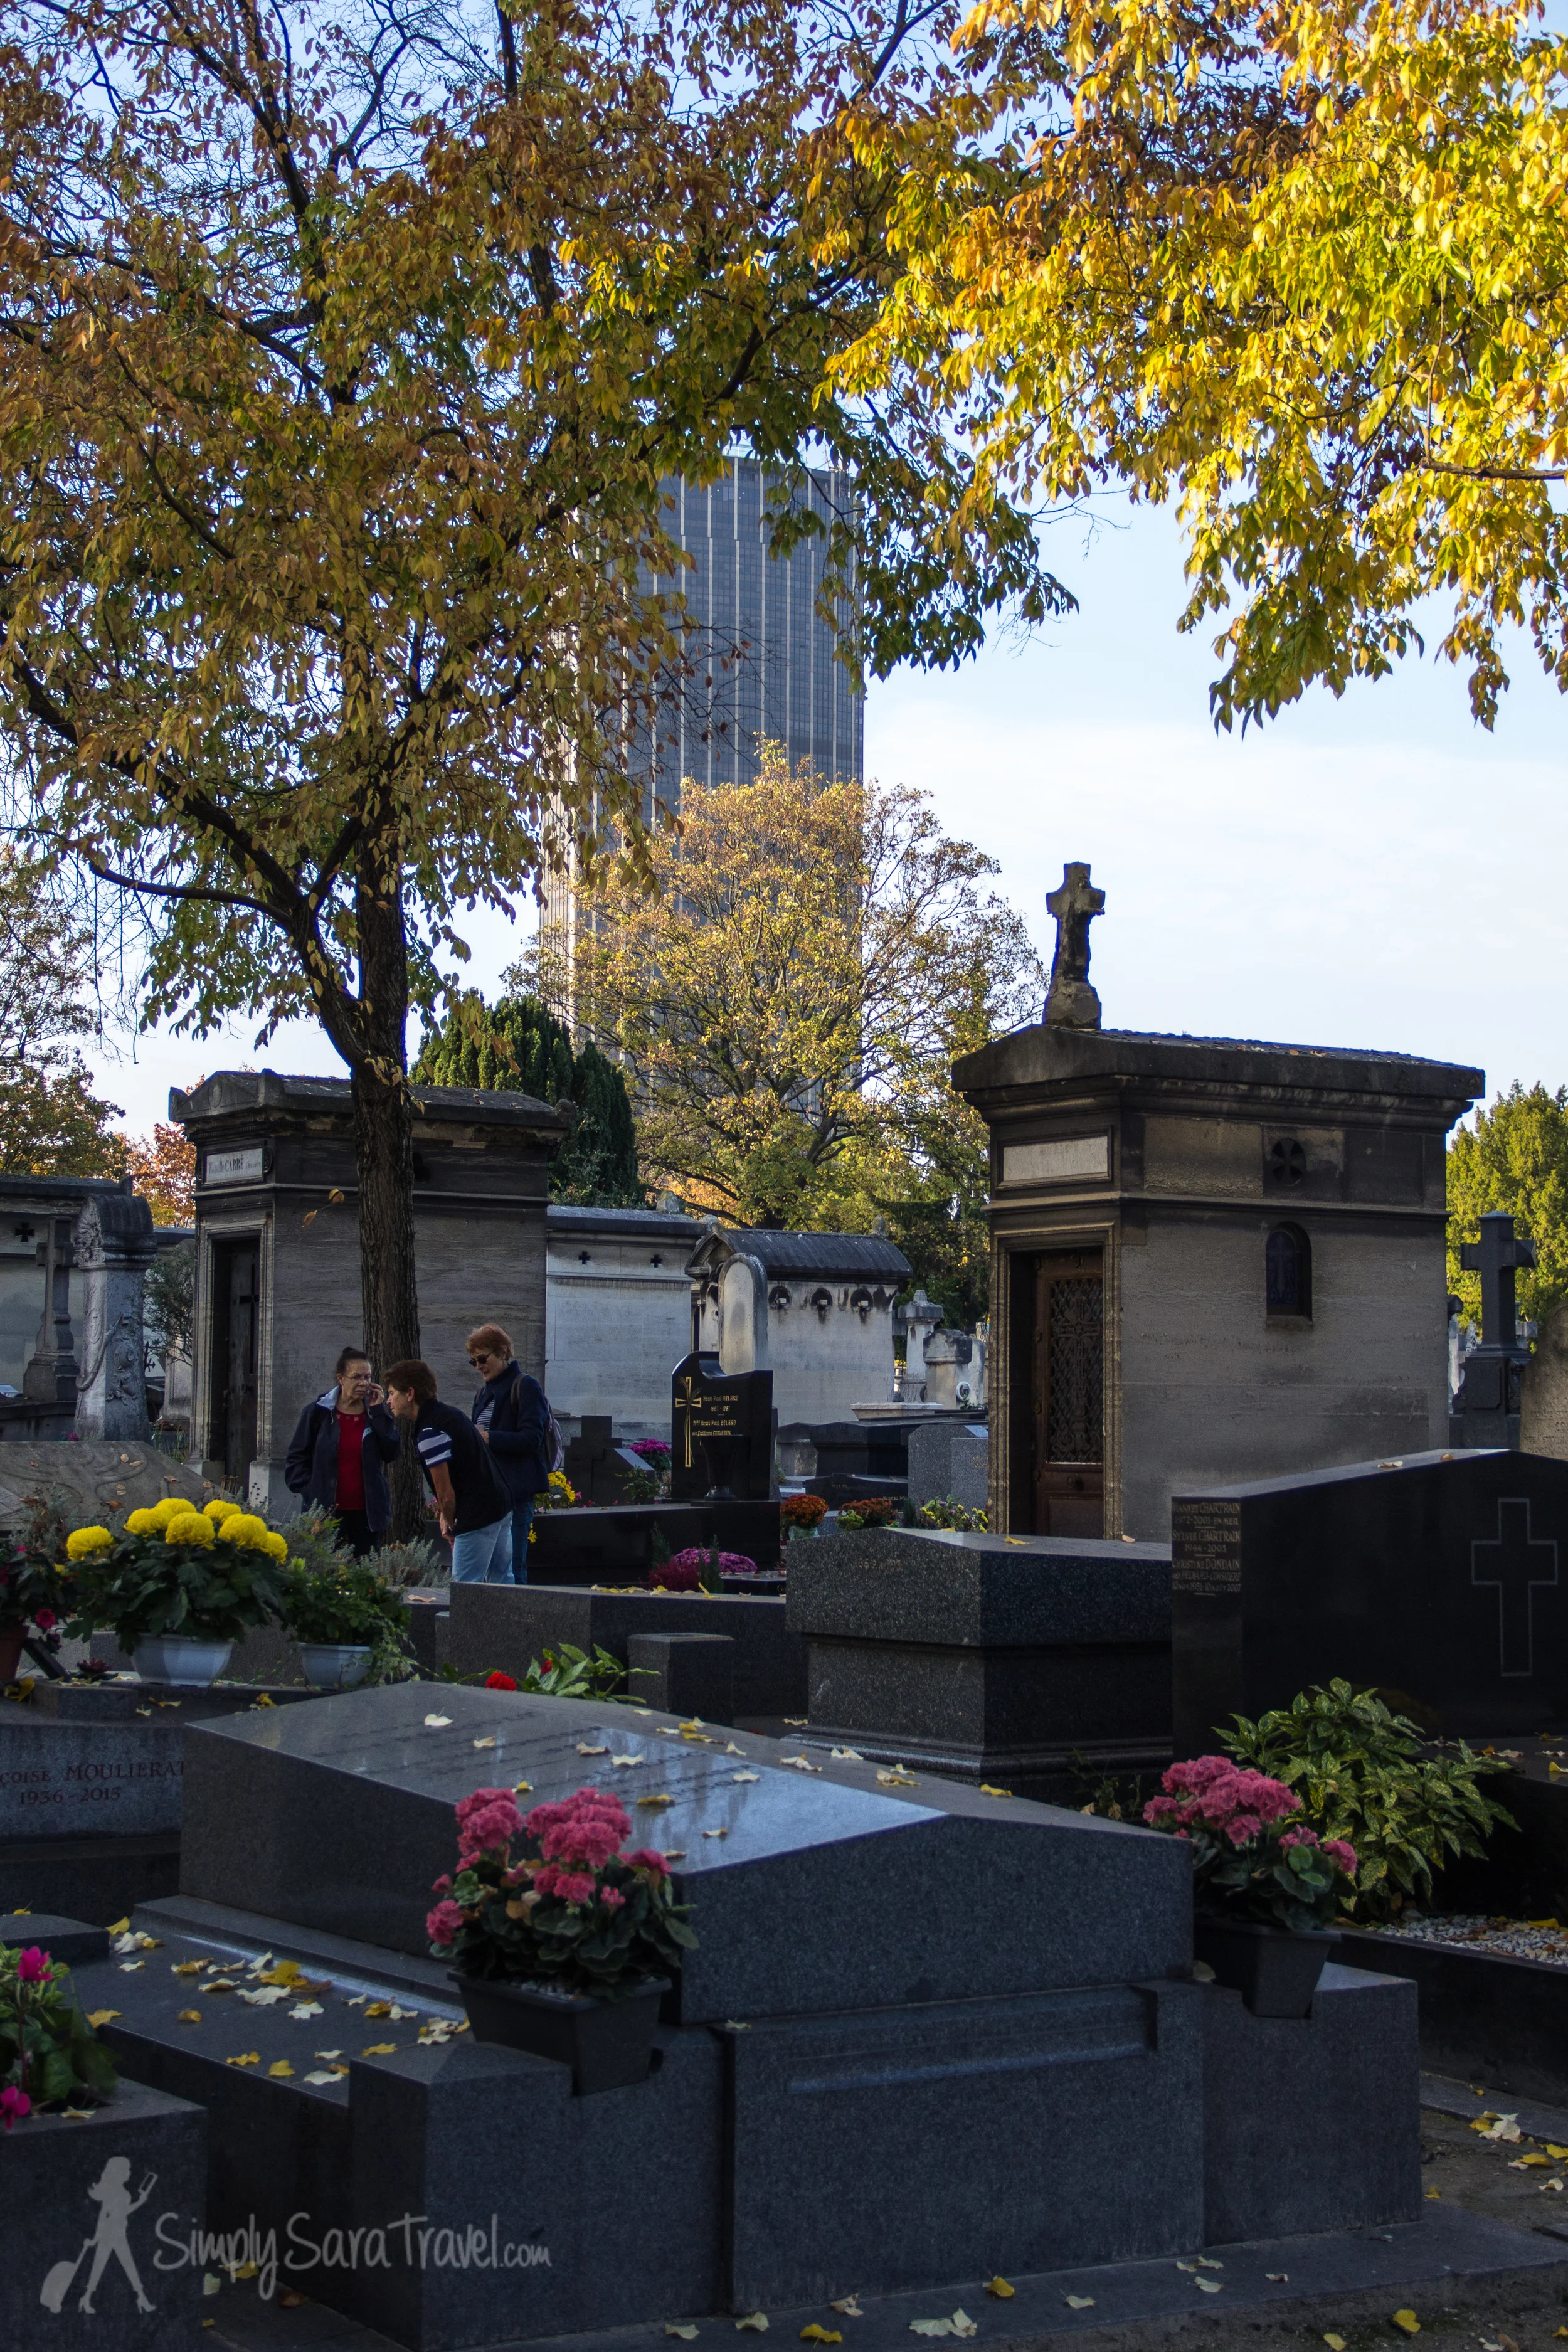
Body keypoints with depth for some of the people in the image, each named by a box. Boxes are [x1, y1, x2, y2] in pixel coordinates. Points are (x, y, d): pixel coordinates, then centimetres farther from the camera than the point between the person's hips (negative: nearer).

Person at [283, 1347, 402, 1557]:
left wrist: (378, 1412, -8)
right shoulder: (318, 1412, 2)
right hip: (327, 1511, -2)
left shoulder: (376, 1414, 7)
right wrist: (309, 1494, -4)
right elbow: (297, 1459, 6)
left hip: (367, 1513, 2)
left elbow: (392, 1453, -6)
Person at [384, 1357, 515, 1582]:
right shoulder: (449, 1412, 13)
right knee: (501, 1583, 14)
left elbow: (446, 1494, -15)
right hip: (502, 1506, 10)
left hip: (478, 1518, -10)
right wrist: (446, 1515, 15)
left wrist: (450, 1524, 3)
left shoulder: (429, 1433, -17)